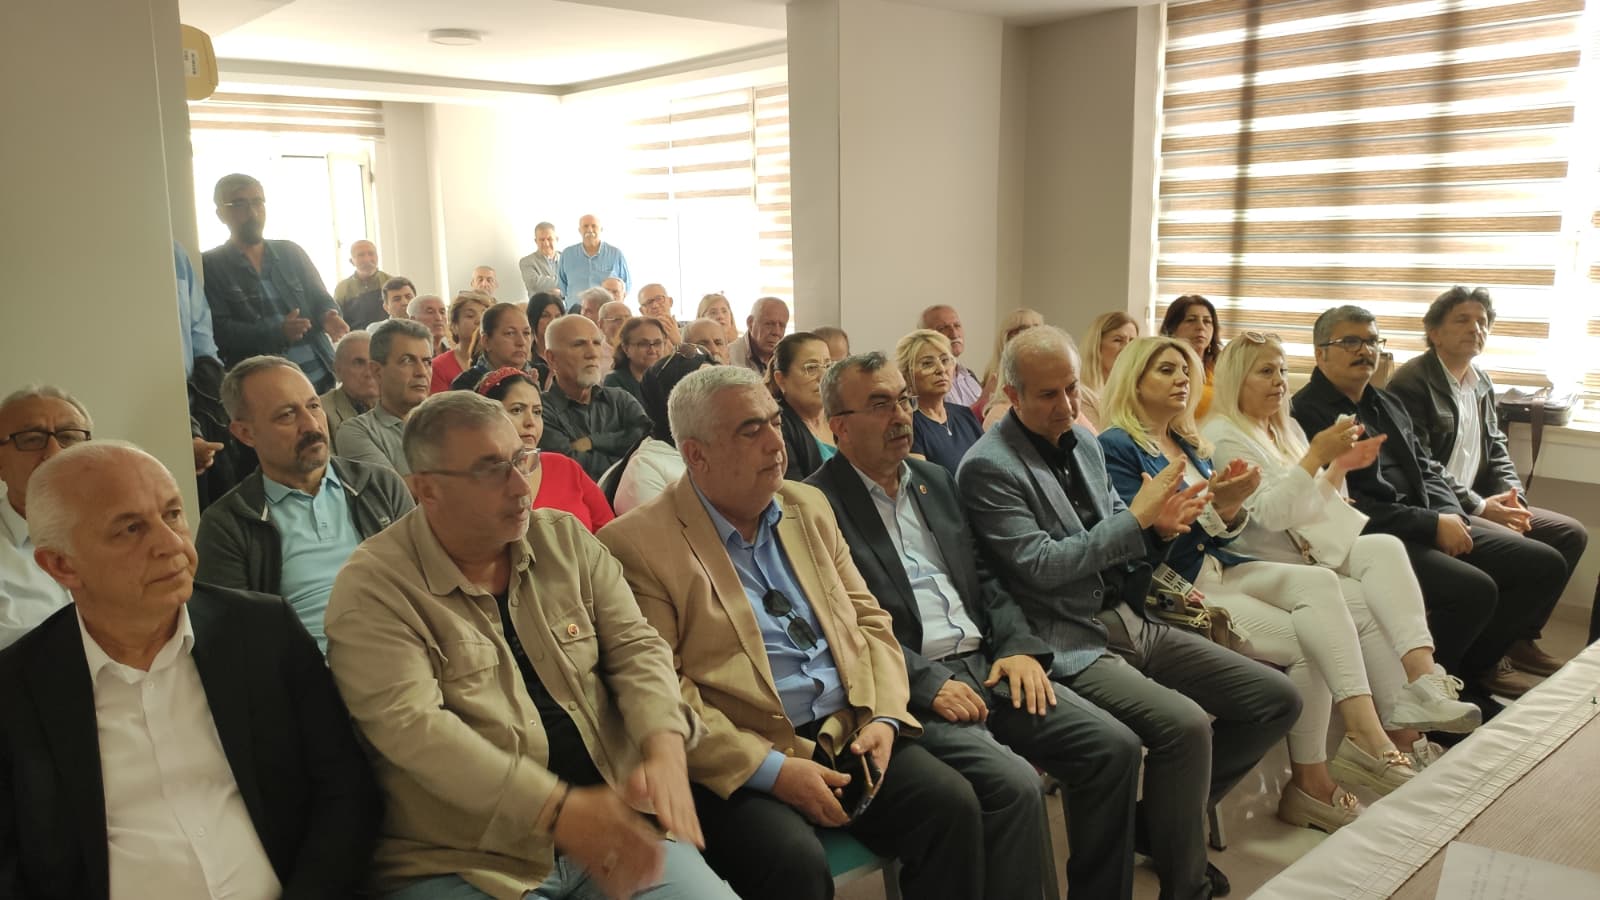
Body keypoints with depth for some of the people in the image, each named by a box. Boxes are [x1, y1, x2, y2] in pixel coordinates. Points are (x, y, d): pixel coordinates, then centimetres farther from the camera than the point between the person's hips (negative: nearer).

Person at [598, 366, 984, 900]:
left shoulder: (808, 506, 13)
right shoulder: (638, 544, -8)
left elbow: (868, 620, 15)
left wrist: (884, 717, -3)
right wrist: (771, 770, -18)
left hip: (848, 733, 6)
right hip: (737, 764, -5)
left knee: (952, 805, -15)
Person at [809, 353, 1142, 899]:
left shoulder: (936, 481, 18)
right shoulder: (817, 505, -7)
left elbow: (984, 578, 17)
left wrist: (1019, 647, 1)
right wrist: (929, 684, -20)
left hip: (985, 666, 7)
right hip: (910, 689, -7)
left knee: (1114, 747, -6)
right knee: (1014, 785, -28)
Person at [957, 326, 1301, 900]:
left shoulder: (1082, 441, 11)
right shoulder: (987, 468, -13)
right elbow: (1042, 565, -19)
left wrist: (1160, 525, -6)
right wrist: (1137, 518, -16)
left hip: (1130, 621, 8)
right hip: (1072, 643, -8)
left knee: (1278, 701, 4)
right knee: (1184, 725, -30)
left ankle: (1167, 817, 20)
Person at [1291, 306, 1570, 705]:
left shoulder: (1388, 404, 20)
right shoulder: (1306, 413, -11)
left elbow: (1428, 470, 19)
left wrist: (1451, 516, -3)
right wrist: (1431, 525, -16)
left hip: (1430, 522, 9)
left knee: (1545, 564, 0)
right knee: (1475, 590, -28)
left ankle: (1476, 663, 16)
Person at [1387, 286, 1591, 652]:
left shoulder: (1482, 382, 16)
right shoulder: (1411, 384, -12)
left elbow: (1496, 448, 17)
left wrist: (1513, 495, -2)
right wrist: (1478, 507, -17)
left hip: (1480, 504, 9)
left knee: (1571, 533, 2)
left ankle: (1519, 635, 9)